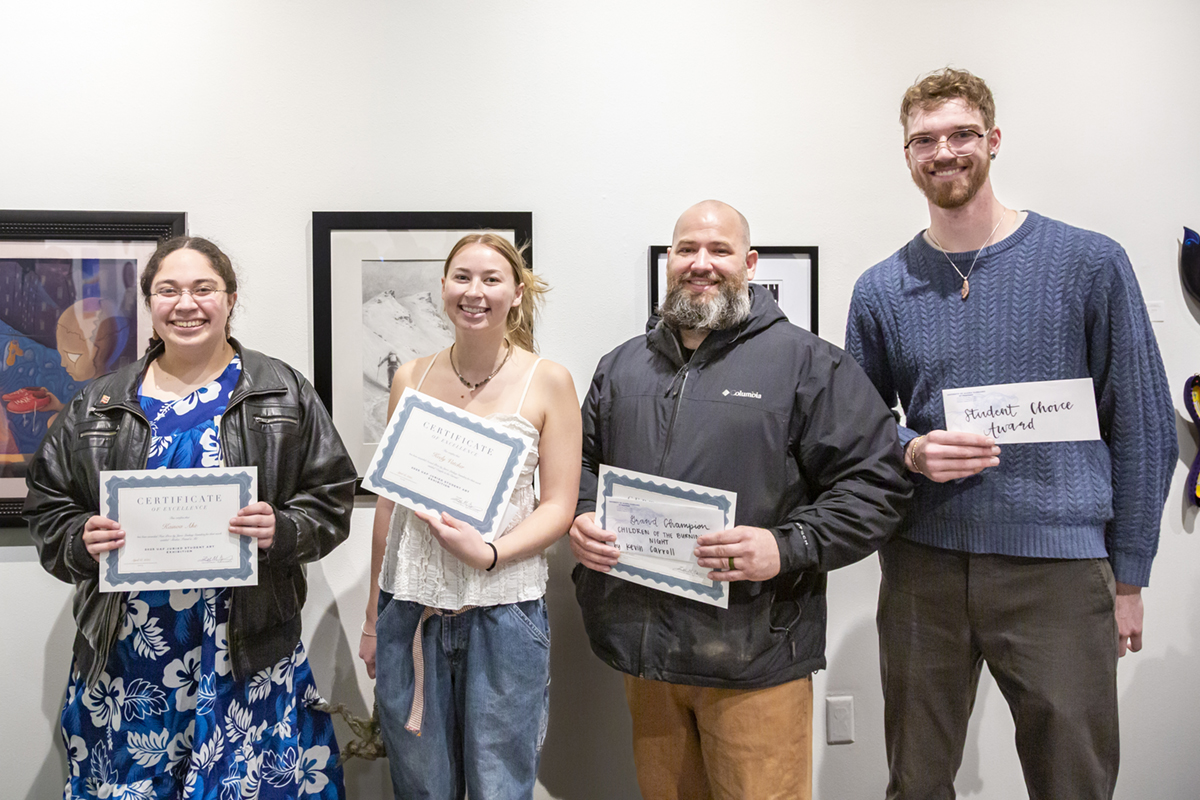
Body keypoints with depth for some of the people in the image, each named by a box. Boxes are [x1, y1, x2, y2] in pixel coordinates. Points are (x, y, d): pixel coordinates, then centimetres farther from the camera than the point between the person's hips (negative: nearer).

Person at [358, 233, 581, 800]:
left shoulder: (547, 381, -2)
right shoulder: (410, 378, 6)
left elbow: (559, 506, -4)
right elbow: (390, 499, 11)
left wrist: (489, 553, -20)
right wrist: (373, 615, 13)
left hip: (504, 611, -2)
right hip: (410, 608, 3)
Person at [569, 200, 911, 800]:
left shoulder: (805, 361, -3)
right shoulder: (621, 367, 13)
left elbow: (876, 478, -6)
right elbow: (580, 463, 23)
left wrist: (787, 548, -19)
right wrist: (579, 521, 1)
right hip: (644, 652, 5)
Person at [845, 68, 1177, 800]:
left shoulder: (1090, 263, -1)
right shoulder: (881, 289, 5)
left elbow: (1144, 428, 2)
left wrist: (1129, 576, 1)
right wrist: (911, 453, -11)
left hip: (1060, 568, -2)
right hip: (922, 566, 2)